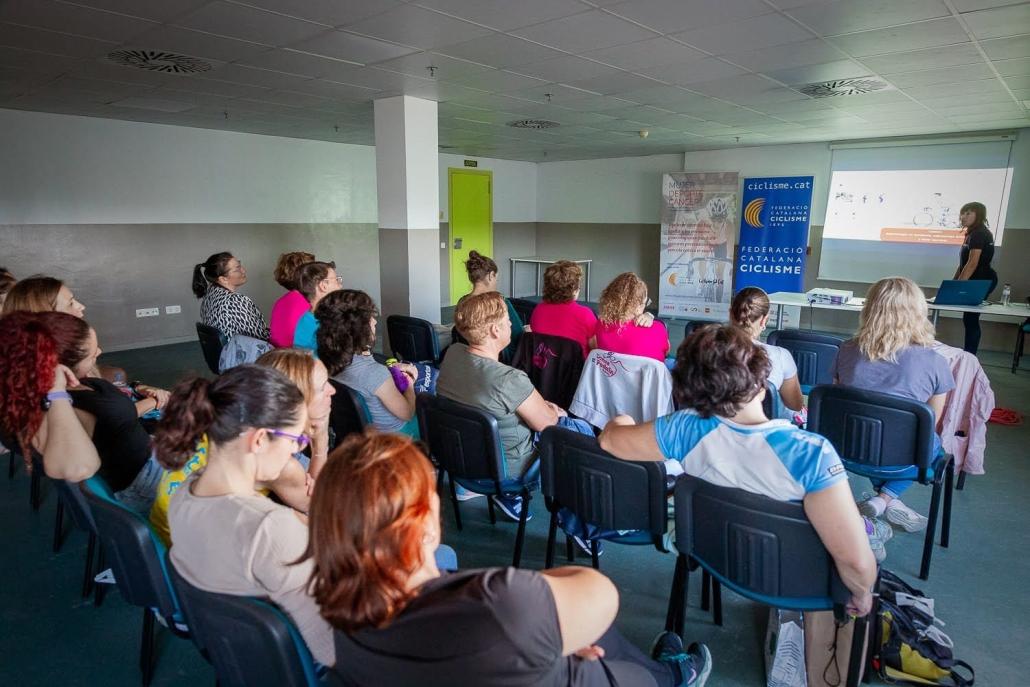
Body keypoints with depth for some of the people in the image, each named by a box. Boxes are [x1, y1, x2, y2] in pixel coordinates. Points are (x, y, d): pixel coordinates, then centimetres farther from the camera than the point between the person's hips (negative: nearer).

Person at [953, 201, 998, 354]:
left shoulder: (979, 234, -14)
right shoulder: (972, 234, 17)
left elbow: (973, 263, -22)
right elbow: (964, 263, 19)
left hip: (982, 282, -10)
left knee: (970, 319, -9)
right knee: (970, 319, 10)